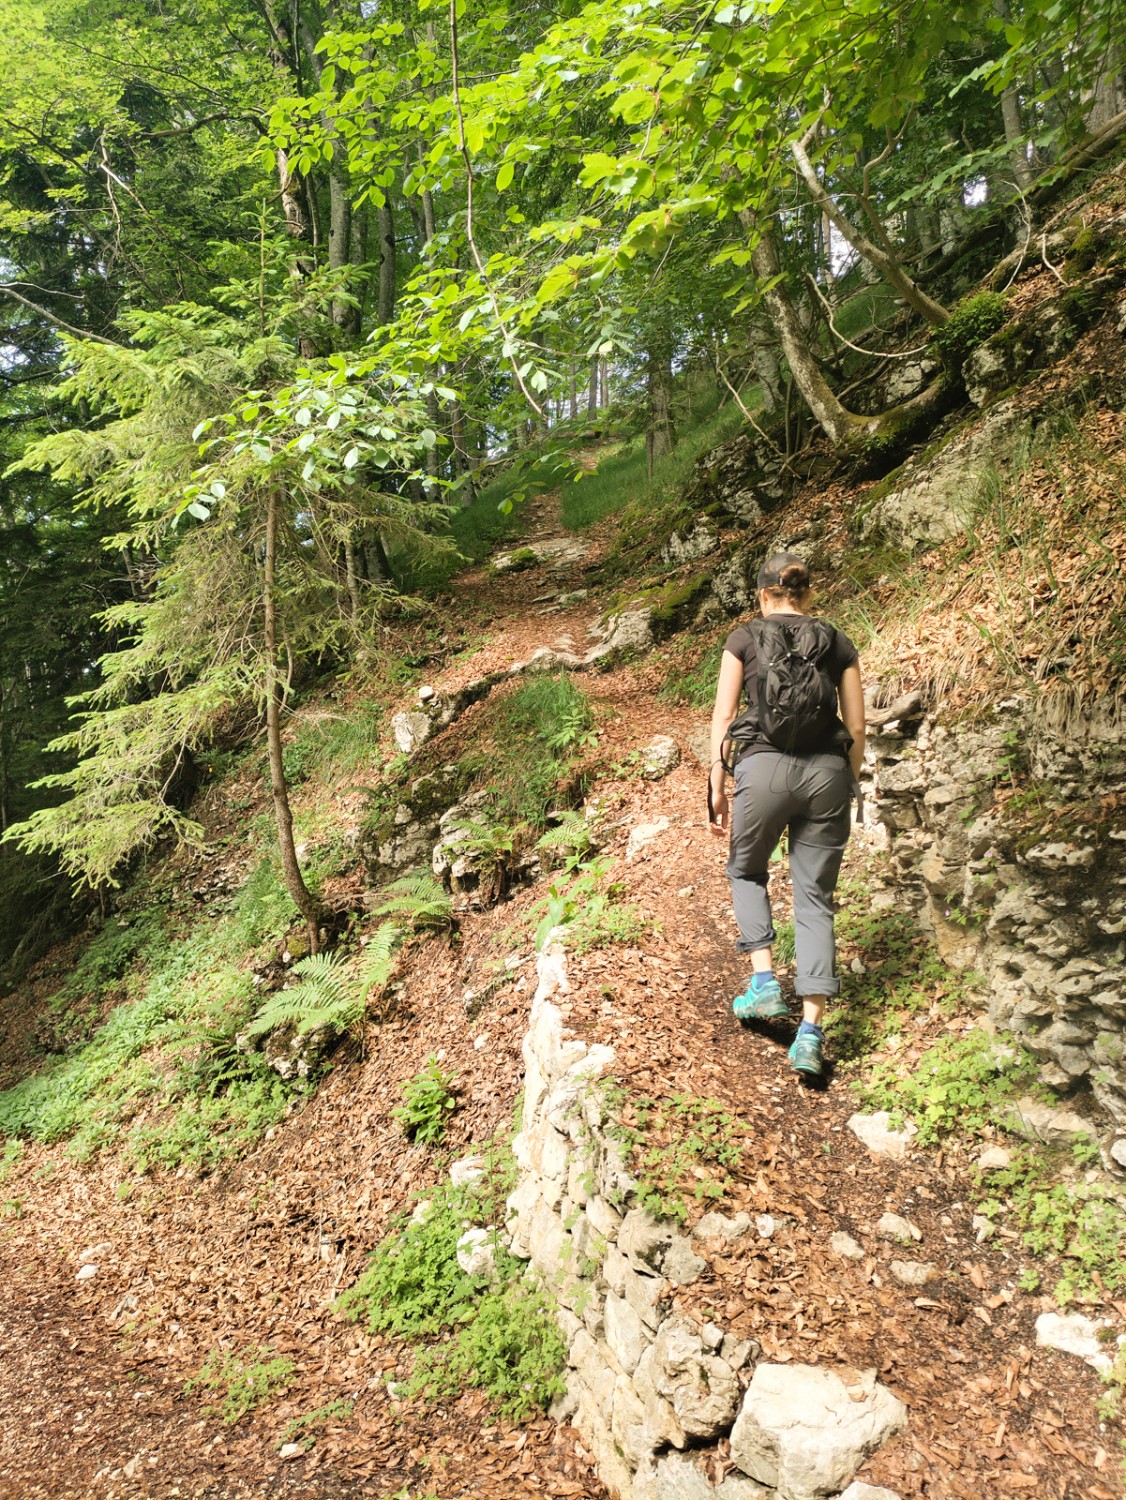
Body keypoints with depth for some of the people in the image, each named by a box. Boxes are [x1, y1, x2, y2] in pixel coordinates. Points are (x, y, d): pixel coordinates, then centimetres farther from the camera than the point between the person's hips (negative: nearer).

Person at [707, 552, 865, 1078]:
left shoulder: (744, 639, 7)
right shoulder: (837, 642, 12)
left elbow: (723, 718, 1)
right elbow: (856, 728, 10)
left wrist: (717, 787, 5)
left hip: (765, 767, -2)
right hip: (827, 772, 2)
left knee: (746, 871, 24)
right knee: (815, 897, 7)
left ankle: (764, 981, 10)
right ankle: (811, 1032, 1)